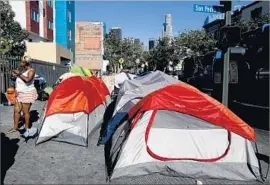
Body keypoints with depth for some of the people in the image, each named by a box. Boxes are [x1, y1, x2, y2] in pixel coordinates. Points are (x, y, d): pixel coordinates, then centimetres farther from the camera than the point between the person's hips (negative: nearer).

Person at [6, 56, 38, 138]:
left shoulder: (31, 71, -12)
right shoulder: (23, 70, 13)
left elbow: (27, 80, -31)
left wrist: (19, 74, -24)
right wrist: (16, 75, 6)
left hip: (28, 93, -9)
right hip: (19, 94, 9)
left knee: (26, 111, -3)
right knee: (16, 110, 10)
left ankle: (27, 129, 10)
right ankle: (15, 127, 23)